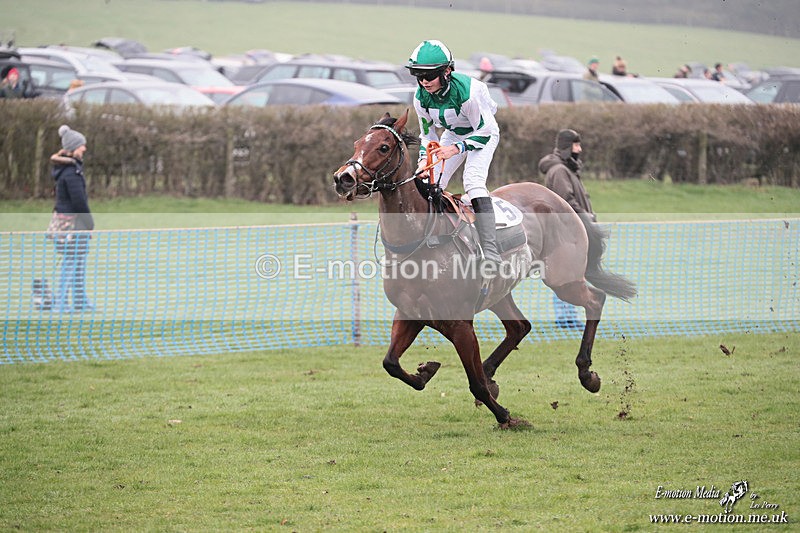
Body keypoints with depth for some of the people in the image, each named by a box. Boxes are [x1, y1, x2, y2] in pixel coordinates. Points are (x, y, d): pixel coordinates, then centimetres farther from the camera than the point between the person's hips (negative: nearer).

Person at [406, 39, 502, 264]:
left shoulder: (467, 91, -36)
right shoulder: (421, 98, -18)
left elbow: (485, 132, -26)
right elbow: (427, 134, -2)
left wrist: (456, 148, -36)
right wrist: (424, 158, -20)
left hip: (483, 134, -6)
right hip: (453, 134, 7)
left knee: (473, 180, -27)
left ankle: (490, 252, -34)